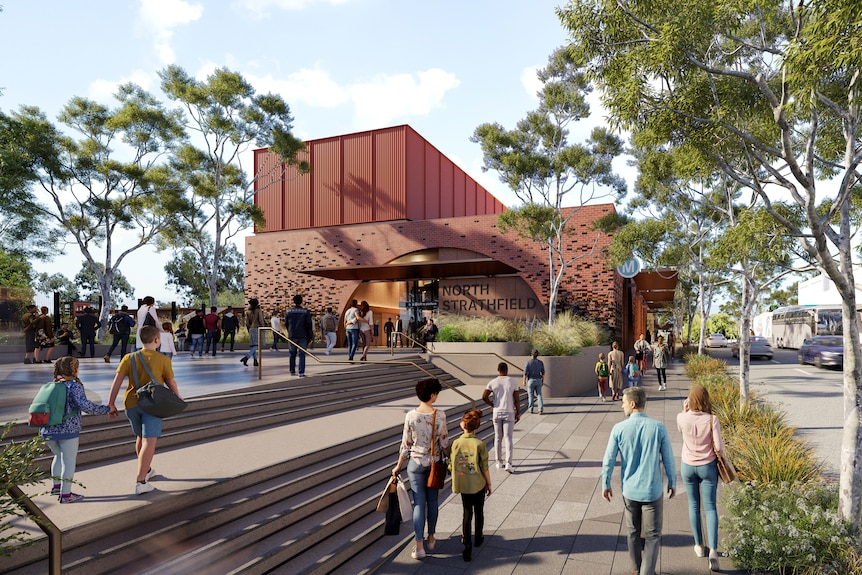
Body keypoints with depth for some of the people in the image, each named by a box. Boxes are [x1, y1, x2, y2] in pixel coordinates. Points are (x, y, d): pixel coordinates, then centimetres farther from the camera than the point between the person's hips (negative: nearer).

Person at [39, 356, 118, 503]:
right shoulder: (74, 386, -10)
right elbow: (85, 405, -23)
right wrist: (106, 409, -14)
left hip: (47, 430, 6)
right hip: (68, 430, -6)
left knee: (59, 455, 27)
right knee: (69, 460, 6)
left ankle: (56, 485, 31)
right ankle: (65, 494, 11)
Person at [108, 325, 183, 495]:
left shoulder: (129, 358, 4)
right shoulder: (163, 360, -4)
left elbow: (117, 381, -3)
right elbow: (171, 382, 4)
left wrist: (111, 404, -1)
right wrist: (178, 396, 22)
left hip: (131, 404, 5)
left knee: (140, 438, 23)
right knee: (149, 442, -6)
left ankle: (146, 470, 41)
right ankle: (140, 482, -13)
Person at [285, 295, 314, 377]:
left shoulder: (288, 312, 4)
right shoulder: (305, 312, -3)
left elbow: (286, 324, 10)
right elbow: (309, 325, -4)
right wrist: (311, 336, 3)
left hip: (292, 336, 3)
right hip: (302, 336, -2)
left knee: (292, 354, 14)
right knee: (302, 354, -1)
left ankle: (292, 371, 20)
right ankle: (301, 372, -6)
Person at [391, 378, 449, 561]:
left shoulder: (410, 416, -12)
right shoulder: (440, 415, -14)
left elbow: (406, 444, -6)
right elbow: (444, 443, -7)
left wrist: (399, 465, 6)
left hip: (415, 463, 0)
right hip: (434, 463, 0)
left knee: (419, 503, 6)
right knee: (432, 501, 17)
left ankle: (419, 546, 3)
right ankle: (431, 539, 30)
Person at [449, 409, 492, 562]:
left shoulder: (456, 443, -13)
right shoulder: (480, 444, -18)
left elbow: (452, 465, -4)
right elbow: (484, 468, -12)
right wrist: (489, 484, 2)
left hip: (463, 485, 1)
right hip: (478, 484, -1)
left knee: (467, 513, 13)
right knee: (479, 512, 21)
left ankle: (467, 547, 10)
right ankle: (478, 538, 40)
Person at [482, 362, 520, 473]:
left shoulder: (493, 382, -3)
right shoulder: (513, 382, -5)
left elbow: (484, 396, -9)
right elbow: (517, 399, -5)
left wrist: (492, 405, 6)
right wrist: (518, 413, 3)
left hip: (497, 412, 2)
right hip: (509, 413, -1)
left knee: (498, 438, 12)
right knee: (508, 438, -1)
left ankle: (498, 461, 20)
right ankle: (508, 463, -11)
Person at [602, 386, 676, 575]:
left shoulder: (619, 429, -12)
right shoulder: (659, 428, -12)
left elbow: (608, 460, -7)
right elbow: (668, 459, -5)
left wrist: (605, 485, 7)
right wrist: (672, 483, 11)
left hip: (629, 490, 2)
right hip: (652, 491, -1)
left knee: (633, 532, 20)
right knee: (653, 535, 11)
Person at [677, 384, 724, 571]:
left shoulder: (682, 418, -14)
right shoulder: (712, 420, -18)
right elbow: (719, 447, -15)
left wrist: (684, 410, 4)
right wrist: (719, 455, 7)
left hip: (688, 466, 1)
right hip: (708, 467, -1)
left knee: (694, 505, 16)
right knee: (710, 507, 7)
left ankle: (699, 546, 28)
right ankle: (713, 550, -4)